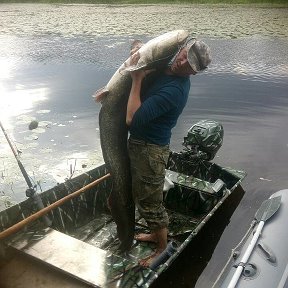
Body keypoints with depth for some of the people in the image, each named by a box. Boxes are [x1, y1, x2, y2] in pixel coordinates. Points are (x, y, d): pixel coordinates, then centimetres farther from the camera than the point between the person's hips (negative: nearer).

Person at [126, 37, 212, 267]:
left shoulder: (174, 90, -28)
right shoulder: (167, 68, 0)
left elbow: (132, 118, -32)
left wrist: (137, 79, -24)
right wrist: (139, 50, -3)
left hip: (150, 151, -9)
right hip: (139, 144, 9)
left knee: (151, 203, 8)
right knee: (142, 196, 25)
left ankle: (163, 248, 31)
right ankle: (157, 233, 47)